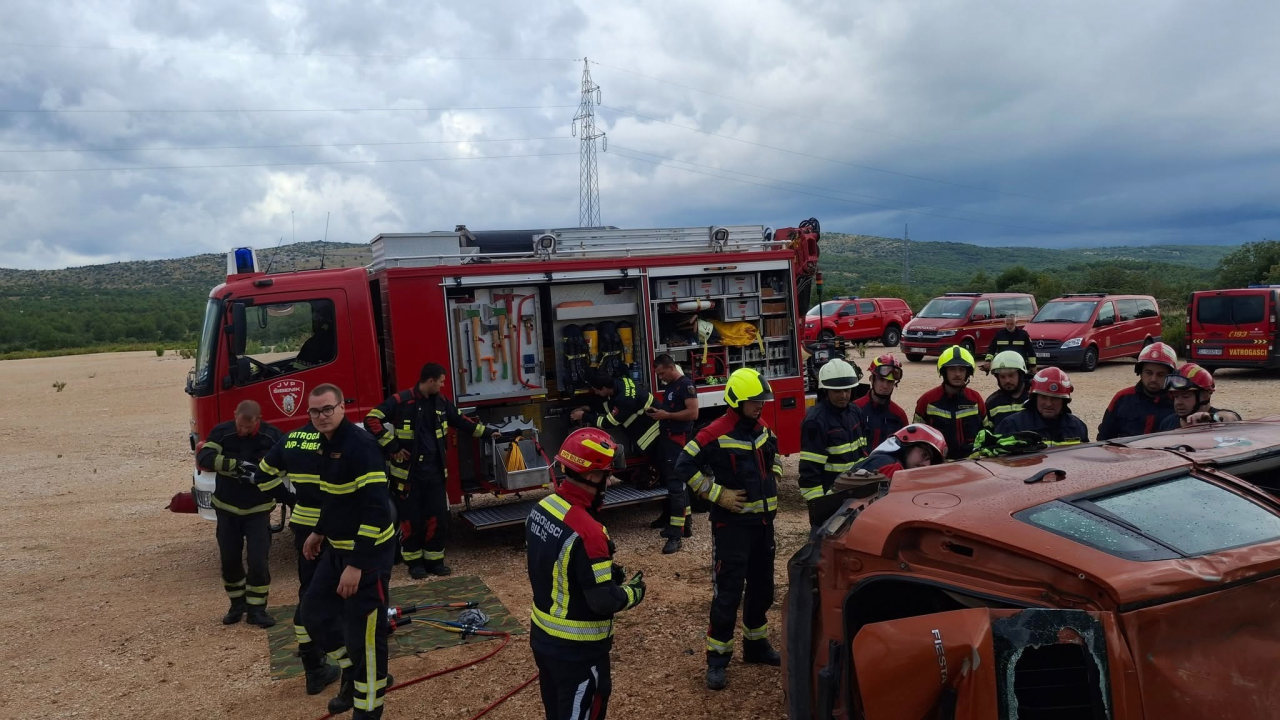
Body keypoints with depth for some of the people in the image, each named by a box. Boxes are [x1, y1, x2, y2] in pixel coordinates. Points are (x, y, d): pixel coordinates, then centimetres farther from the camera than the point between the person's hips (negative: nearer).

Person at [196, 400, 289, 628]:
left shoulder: (272, 437, -11)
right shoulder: (221, 432, -11)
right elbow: (204, 458, -24)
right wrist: (235, 464, -33)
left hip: (258, 510, -1)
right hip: (227, 509, 1)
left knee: (259, 561, -6)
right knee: (229, 560, 10)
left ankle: (256, 608, 9)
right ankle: (237, 604, 28)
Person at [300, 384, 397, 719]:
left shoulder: (360, 445, -23)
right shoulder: (327, 444, 7)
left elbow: (376, 509, -26)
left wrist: (357, 564, -27)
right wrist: (319, 532, 28)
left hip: (368, 551, -9)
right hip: (338, 547, 10)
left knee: (363, 631, -2)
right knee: (315, 608, 19)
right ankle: (350, 671, 37)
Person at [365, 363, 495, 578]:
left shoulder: (441, 401, 7)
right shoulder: (401, 401, -14)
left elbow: (460, 420, 21)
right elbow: (371, 419, -18)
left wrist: (486, 432, 21)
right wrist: (392, 447, -18)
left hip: (434, 470, 5)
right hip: (409, 470, -5)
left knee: (438, 517, 6)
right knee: (411, 519, 5)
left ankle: (434, 559, 19)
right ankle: (414, 561, 19)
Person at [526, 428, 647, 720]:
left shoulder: (541, 509, -5)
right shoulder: (586, 531, -31)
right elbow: (604, 602, -25)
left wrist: (604, 570, 5)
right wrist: (634, 590, -6)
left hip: (542, 636, 8)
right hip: (577, 650, -8)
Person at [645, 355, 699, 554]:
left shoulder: (686, 385, -13)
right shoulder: (669, 386, 15)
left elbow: (693, 413, -22)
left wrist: (667, 415, -21)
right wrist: (658, 412, 10)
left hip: (679, 440, -10)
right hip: (667, 438, 10)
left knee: (676, 485, -12)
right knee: (677, 482, 15)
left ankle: (675, 536, -13)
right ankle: (686, 524, 25)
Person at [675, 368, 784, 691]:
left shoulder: (763, 429, 6)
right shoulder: (716, 434, -18)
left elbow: (774, 454, 27)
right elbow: (685, 465, -16)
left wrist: (774, 479, 11)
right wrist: (718, 494, -18)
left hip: (764, 520, 7)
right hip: (732, 523, -7)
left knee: (762, 586, 17)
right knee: (728, 592, -5)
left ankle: (755, 644, 33)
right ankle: (717, 658, 5)